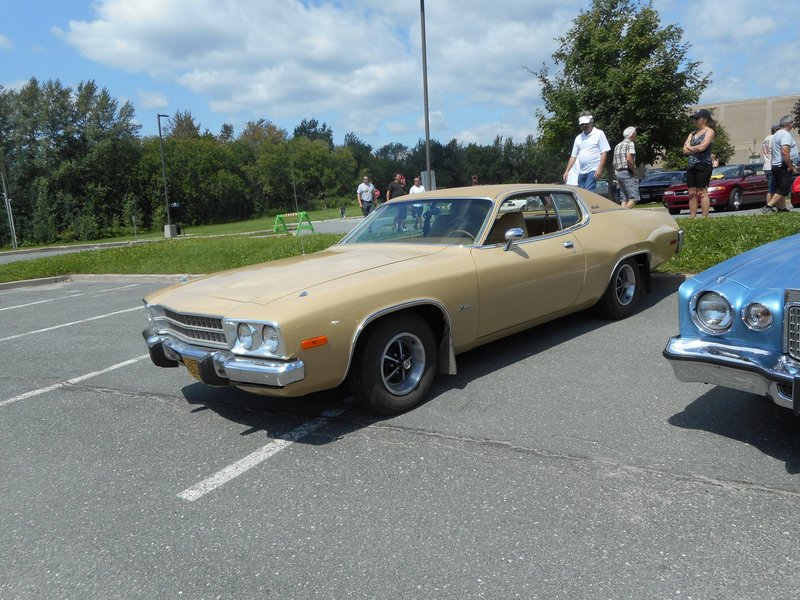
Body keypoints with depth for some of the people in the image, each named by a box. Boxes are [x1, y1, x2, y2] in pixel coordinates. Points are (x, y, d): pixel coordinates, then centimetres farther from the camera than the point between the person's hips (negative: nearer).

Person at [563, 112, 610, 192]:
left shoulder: (599, 134, 1)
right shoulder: (578, 137, 17)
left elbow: (604, 152, -5)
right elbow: (573, 156, 18)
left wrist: (600, 169, -16)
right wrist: (567, 171, 10)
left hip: (593, 170, -6)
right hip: (581, 172, 6)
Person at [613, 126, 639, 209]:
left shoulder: (617, 146, 21)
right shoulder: (630, 143, -4)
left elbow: (614, 163, 19)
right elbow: (629, 159, -19)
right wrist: (634, 171, -9)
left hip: (618, 173, 9)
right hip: (627, 173, -8)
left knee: (624, 199, 7)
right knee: (633, 198, -12)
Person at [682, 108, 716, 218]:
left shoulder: (709, 131, 0)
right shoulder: (692, 133, 20)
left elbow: (702, 147, -15)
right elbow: (685, 150, 9)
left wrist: (690, 148, 1)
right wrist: (696, 149, -5)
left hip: (703, 165, -7)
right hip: (691, 166, 7)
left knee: (702, 193, -9)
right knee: (692, 194, 3)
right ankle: (692, 218, 4)